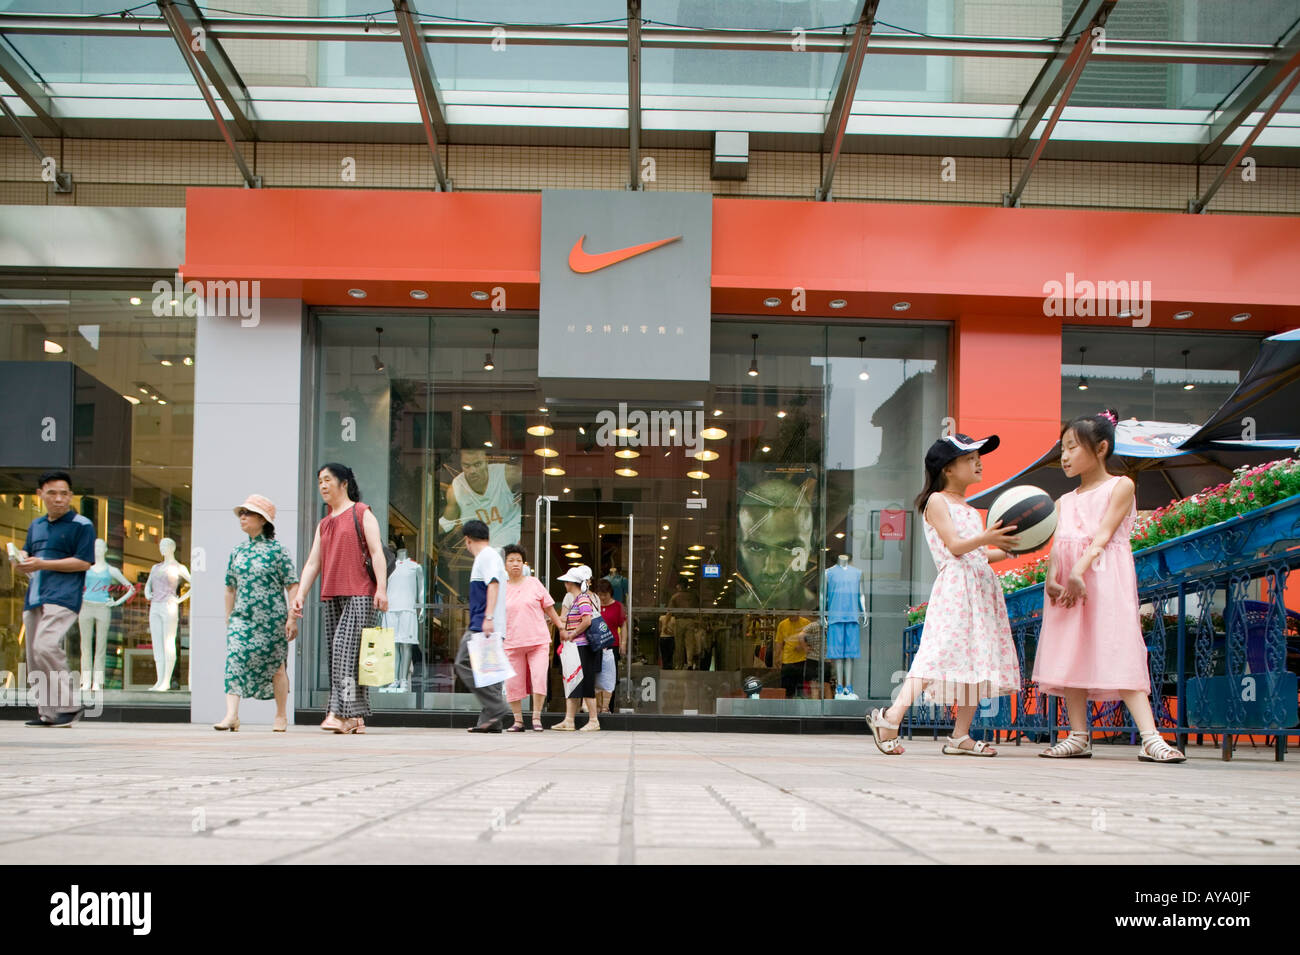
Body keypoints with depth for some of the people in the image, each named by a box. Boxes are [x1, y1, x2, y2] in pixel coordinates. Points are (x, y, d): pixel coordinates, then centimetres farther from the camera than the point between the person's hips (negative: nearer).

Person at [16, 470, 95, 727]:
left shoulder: (82, 525, 0)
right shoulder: (36, 526, 22)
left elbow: (83, 562, -8)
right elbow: (26, 553, 31)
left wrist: (42, 564, -12)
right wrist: (22, 561, 5)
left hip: (62, 597, -8)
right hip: (34, 598, 8)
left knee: (46, 646, -23)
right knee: (34, 657, 5)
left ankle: (68, 706, -17)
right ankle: (47, 712, 13)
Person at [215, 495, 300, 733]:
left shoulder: (277, 550, -4)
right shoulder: (238, 551, 11)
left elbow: (292, 586, -5)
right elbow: (230, 588, 18)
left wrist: (292, 617, -11)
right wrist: (228, 619, 17)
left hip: (271, 618, -4)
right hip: (241, 617, 4)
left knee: (275, 666, 6)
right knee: (235, 661, -12)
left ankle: (281, 715, 20)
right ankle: (232, 715, -17)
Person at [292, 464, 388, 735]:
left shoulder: (361, 513, 4)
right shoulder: (323, 525, 22)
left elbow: (377, 552, -5)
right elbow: (313, 563, 17)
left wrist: (381, 588, -16)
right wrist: (300, 594, 3)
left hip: (359, 594, -7)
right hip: (331, 596, 7)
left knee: (345, 648, -17)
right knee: (337, 653, 2)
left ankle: (343, 713, -22)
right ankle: (356, 718, 4)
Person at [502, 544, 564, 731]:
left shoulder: (533, 583, 6)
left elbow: (548, 607, 12)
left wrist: (561, 627, 8)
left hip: (538, 640, -1)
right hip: (512, 643, 1)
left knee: (539, 677, -13)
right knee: (513, 682, 0)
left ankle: (536, 718, -1)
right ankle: (518, 721, 12)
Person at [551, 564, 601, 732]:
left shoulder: (583, 598, -13)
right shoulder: (575, 598, 17)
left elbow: (587, 620, -24)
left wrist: (572, 634, -15)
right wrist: (564, 631, 10)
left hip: (583, 647, -10)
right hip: (575, 647, 10)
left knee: (585, 685, -5)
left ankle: (594, 721, 0)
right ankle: (568, 721, 8)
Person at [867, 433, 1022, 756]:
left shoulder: (971, 510, 24)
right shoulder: (937, 502, 0)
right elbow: (955, 545, -12)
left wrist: (1006, 550, 9)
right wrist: (985, 538, -27)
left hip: (981, 585, 9)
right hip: (955, 587, -9)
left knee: (977, 659, 3)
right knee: (940, 653, -20)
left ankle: (960, 735, 4)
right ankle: (891, 716, -21)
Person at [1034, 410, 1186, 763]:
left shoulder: (1121, 486, 3)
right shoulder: (1064, 502, 20)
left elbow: (1103, 534, -9)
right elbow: (1057, 545, 6)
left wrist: (1079, 571, -22)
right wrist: (1052, 579, -14)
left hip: (1105, 578, -6)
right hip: (1067, 585, 6)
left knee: (1119, 652, -15)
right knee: (1071, 654, 2)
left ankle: (1151, 739, -19)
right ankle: (1079, 737, 8)